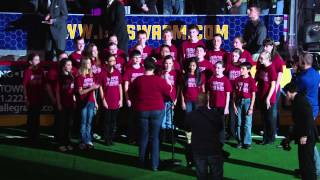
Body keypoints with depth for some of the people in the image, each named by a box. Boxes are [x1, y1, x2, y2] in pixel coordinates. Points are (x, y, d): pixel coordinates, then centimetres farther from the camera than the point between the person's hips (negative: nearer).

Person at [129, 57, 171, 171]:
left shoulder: (138, 80, -6)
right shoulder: (159, 80, -12)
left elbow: (130, 94, 6)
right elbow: (169, 92, 0)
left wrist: (136, 103, 20)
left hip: (142, 110, 2)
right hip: (157, 110, -2)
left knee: (143, 136, 15)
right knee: (155, 137, 3)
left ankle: (142, 160, 23)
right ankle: (154, 164, 3)